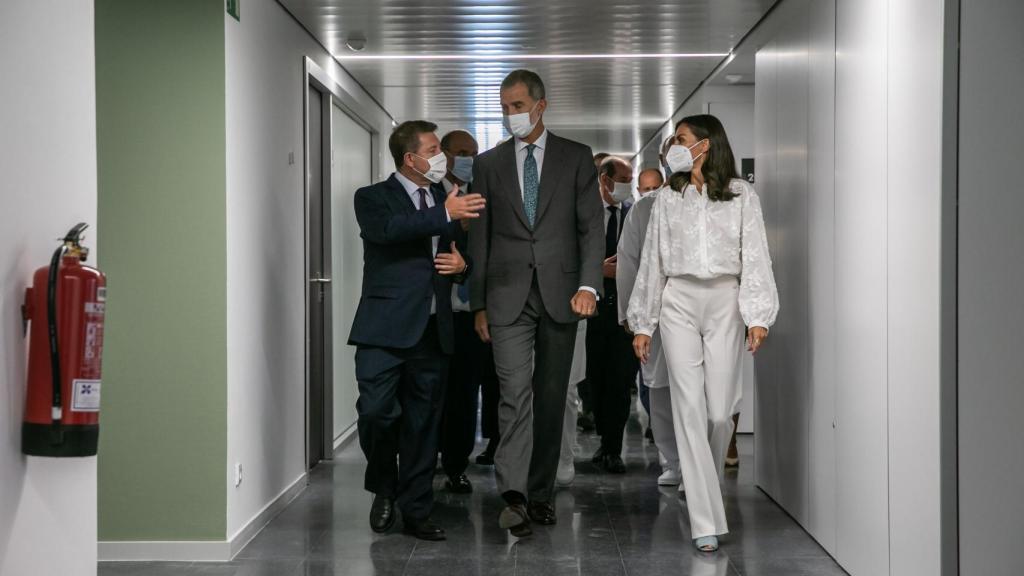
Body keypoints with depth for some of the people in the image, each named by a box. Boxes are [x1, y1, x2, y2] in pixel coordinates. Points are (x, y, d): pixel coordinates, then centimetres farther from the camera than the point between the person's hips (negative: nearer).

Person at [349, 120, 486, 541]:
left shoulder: (446, 200, 18)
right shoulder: (372, 198, 2)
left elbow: (460, 254, 29)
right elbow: (387, 229, -21)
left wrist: (462, 265, 5)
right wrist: (444, 215, -26)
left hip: (433, 331, 5)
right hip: (385, 329, -5)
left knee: (423, 424, 6)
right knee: (376, 412, -12)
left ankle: (415, 511, 15)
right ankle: (384, 489, 13)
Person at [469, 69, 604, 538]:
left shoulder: (576, 158, 6)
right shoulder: (489, 163, 10)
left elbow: (591, 228, 2)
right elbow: (479, 237, 10)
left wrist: (588, 286, -12)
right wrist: (478, 303, 5)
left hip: (559, 293, 1)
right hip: (508, 296, 0)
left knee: (551, 397, 6)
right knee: (515, 391, -13)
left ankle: (540, 493, 16)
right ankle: (514, 495, -20)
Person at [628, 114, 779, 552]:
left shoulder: (742, 196, 3)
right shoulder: (668, 199, 10)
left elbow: (755, 256, -1)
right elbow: (652, 262, 12)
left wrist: (758, 316, -10)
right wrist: (643, 324, 11)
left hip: (725, 302, -1)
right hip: (679, 303, 1)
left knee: (720, 410, -1)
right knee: (690, 405, -7)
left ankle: (707, 485, 30)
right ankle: (705, 522, -8)